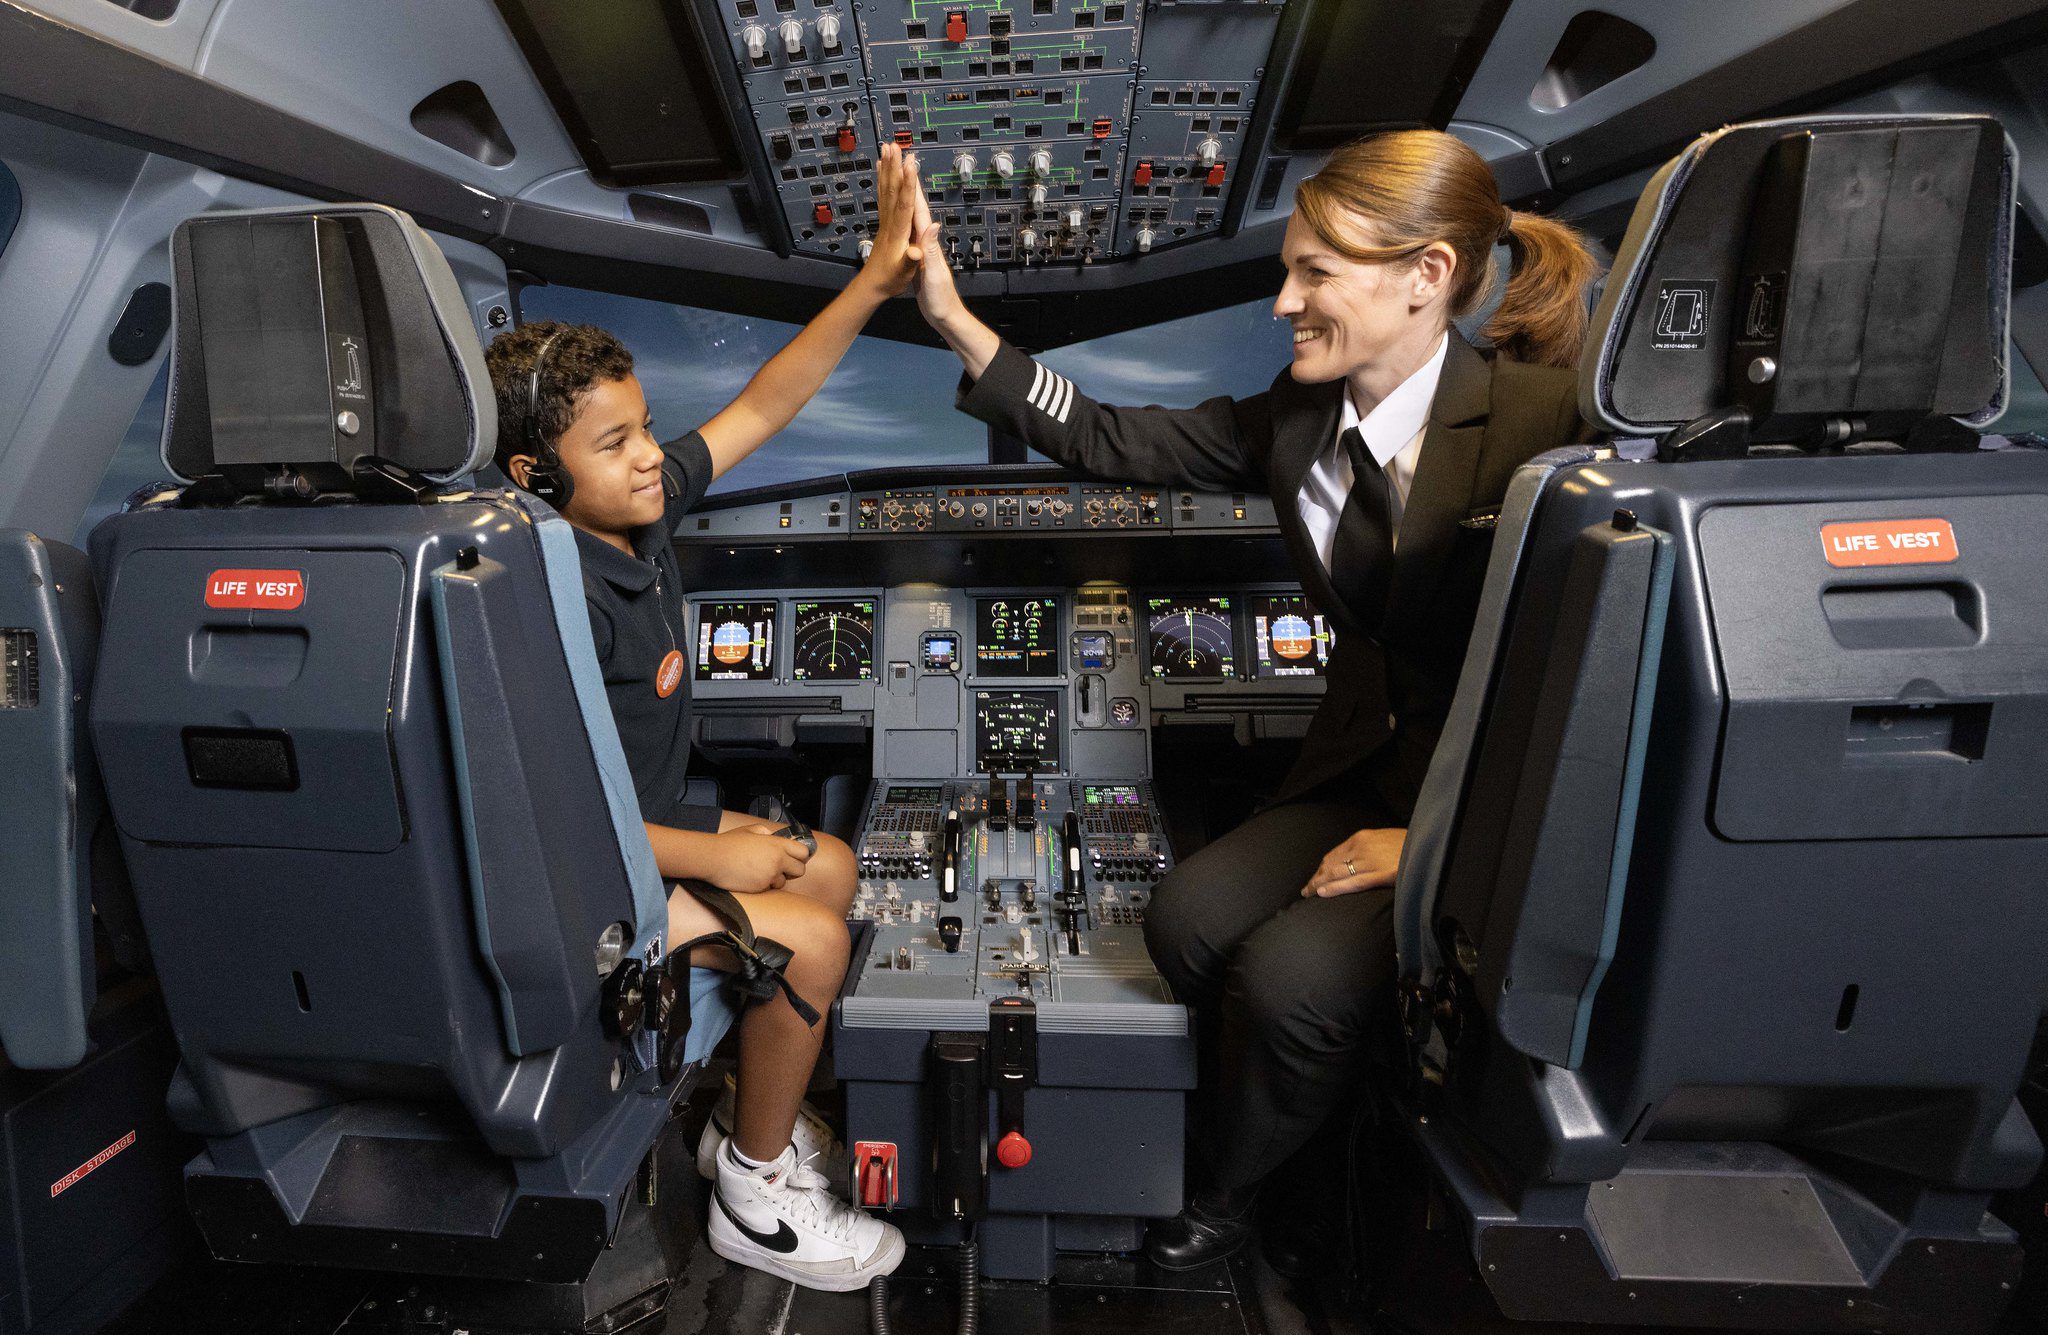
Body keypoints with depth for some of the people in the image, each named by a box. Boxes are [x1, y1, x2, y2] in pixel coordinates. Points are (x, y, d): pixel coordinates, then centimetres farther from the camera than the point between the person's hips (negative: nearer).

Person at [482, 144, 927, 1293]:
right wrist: (716, 856, -21)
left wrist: (878, 280, -8)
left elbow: (764, 405, -3)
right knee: (807, 937, -17)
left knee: (832, 867, 11)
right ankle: (757, 1194, 10)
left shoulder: (647, 503, -6)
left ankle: (750, 1112, 26)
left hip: (650, 823, 9)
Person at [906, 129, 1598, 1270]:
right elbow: (1115, 444, 4)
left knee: (1288, 975, -21)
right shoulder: (1299, 418, 2)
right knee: (1190, 917, -13)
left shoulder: (1548, 421, -17)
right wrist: (954, 318, -1)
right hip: (1368, 774, 6)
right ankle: (1309, 1136, 17)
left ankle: (1226, 1195, 14)